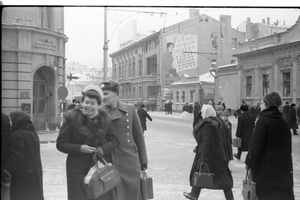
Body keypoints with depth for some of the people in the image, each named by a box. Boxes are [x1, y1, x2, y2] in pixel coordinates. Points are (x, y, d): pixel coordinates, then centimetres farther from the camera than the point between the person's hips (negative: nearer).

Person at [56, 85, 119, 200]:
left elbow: (114, 140, 10)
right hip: (78, 169, -3)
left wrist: (103, 149, -11)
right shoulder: (72, 118, -5)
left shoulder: (105, 118, 5)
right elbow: (60, 144, -4)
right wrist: (79, 148, -18)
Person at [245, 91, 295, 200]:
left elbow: (256, 144, -17)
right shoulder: (283, 122, 7)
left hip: (265, 167, -6)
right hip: (283, 168, 6)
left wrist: (249, 162, -9)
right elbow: (288, 146, 15)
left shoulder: (263, 121, -14)